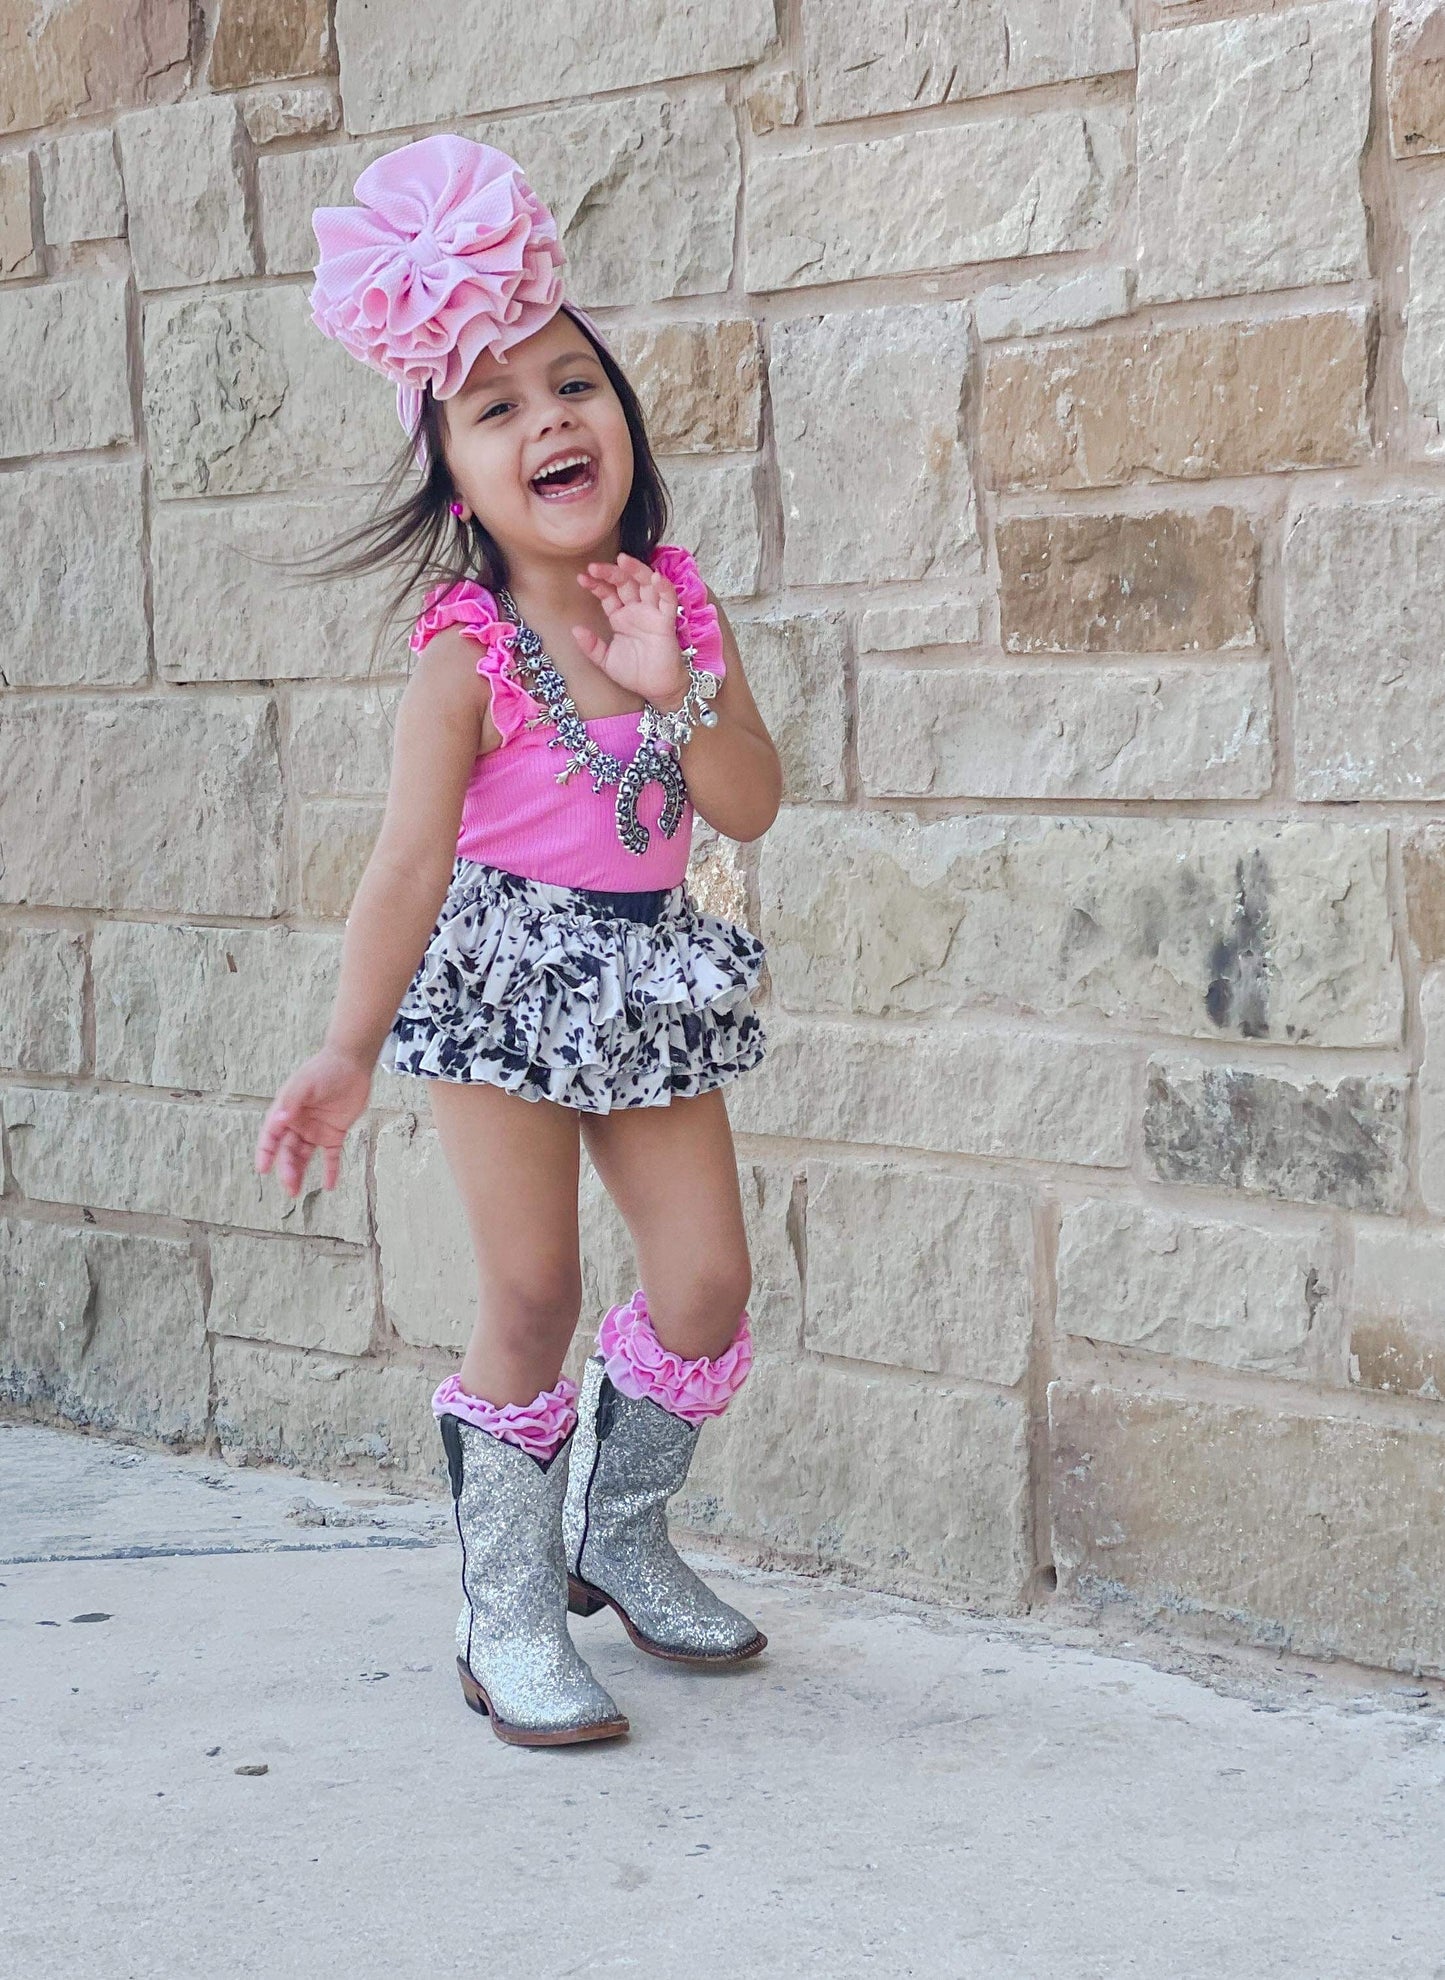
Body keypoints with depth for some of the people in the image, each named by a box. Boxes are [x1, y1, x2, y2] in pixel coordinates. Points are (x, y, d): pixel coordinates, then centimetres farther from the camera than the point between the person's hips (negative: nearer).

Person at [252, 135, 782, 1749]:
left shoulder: (678, 607, -2)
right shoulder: (466, 651, -16)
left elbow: (752, 808, -4)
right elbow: (411, 859, -19)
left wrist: (673, 689, -21)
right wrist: (348, 1051, -27)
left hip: (649, 976, 5)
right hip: (509, 974, -5)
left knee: (707, 1282, 5)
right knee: (531, 1299, -3)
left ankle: (617, 1533, 29)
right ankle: (510, 1614, 12)